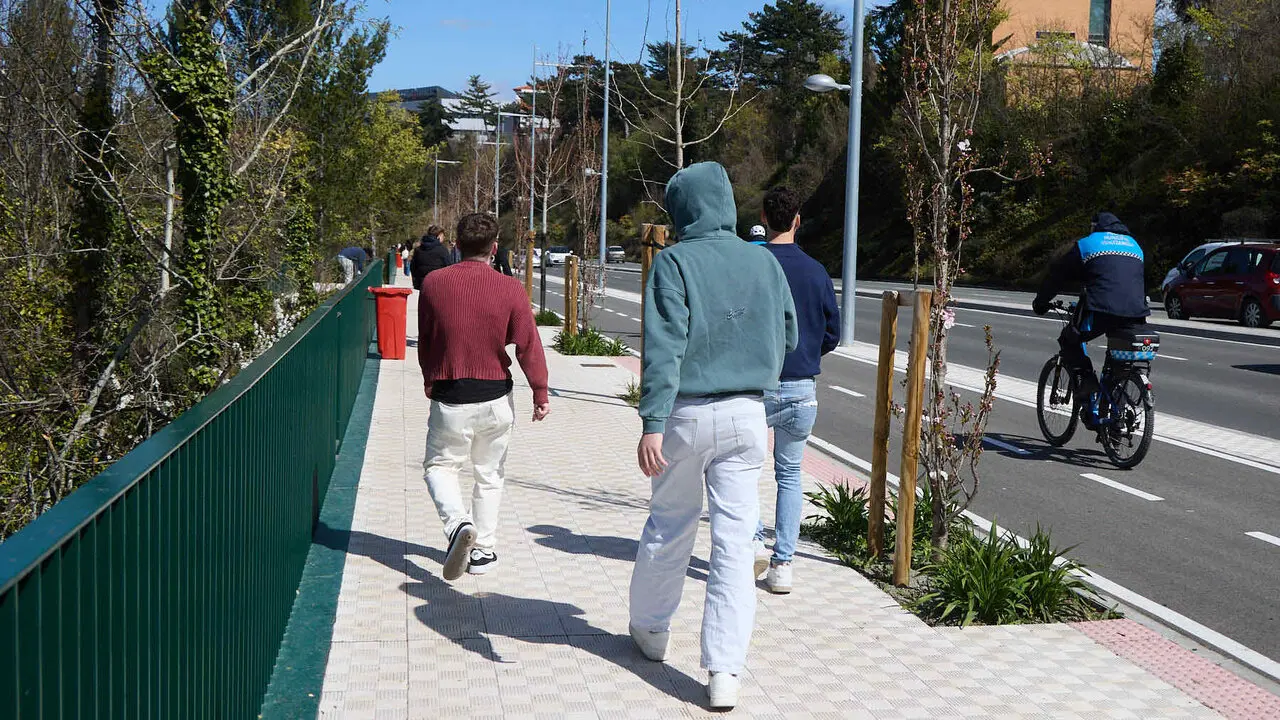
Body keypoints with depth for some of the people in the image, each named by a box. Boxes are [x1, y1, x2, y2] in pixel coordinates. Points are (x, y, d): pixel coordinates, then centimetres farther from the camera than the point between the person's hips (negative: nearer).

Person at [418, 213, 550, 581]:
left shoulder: (433, 284, -3)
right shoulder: (510, 288, -8)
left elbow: (424, 341, 9)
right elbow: (528, 345, -10)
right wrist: (540, 392, -1)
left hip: (448, 399, -1)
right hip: (496, 399, 1)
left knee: (439, 465, 15)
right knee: (489, 474, 16)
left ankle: (458, 523, -11)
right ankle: (483, 551, 20)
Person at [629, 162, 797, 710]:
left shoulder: (675, 262, -9)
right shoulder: (765, 263, 4)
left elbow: (664, 348, -18)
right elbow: (786, 339, 14)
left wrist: (653, 424, -22)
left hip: (688, 414, -2)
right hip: (747, 416, 2)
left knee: (670, 525, 17)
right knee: (735, 541, 2)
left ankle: (649, 627, 37)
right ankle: (725, 671, 0)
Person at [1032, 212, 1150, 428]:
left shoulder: (1086, 244, 15)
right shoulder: (1134, 244, 29)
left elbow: (1057, 275, 20)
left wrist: (1040, 302, 33)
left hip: (1101, 311, -4)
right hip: (1135, 315, 4)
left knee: (1069, 340, 17)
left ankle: (1085, 380, -2)